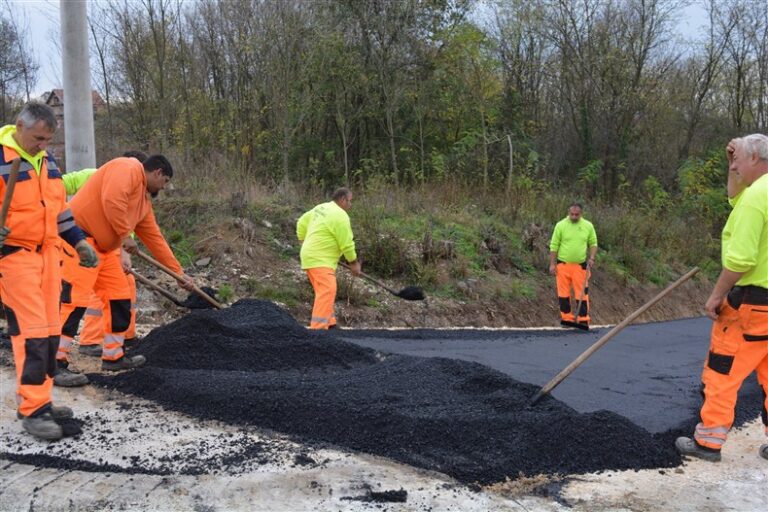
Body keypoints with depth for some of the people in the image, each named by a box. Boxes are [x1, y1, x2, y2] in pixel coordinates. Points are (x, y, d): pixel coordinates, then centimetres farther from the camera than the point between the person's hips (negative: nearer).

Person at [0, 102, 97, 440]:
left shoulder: (46, 160, 13)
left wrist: (78, 241, 17)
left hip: (48, 253, 8)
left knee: (50, 330, 9)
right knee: (31, 332, -9)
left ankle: (41, 400, 20)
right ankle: (32, 411, -2)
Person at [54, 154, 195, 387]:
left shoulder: (144, 200, 20)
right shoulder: (128, 168, -8)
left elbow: (155, 238, 24)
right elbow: (112, 200, -26)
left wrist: (178, 272, 25)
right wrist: (125, 234, -15)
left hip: (104, 247, 10)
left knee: (119, 297, 11)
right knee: (75, 300, -13)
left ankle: (113, 356, 22)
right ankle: (56, 364, -10)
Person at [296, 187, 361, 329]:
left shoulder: (321, 208, 14)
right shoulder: (340, 216, -14)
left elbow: (302, 222, 22)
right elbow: (347, 243, -12)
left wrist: (304, 241, 30)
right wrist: (354, 263, -1)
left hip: (311, 256, 10)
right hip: (320, 260, -10)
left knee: (326, 291, 18)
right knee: (327, 290, -18)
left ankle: (329, 323, 26)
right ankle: (318, 327, -25)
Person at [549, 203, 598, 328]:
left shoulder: (588, 226, 3)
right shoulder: (560, 225, -2)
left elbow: (593, 243, 12)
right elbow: (554, 246, 0)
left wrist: (591, 258, -4)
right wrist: (552, 264, -3)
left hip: (580, 266, 0)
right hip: (563, 265, 0)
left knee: (582, 293, -1)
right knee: (563, 293, 4)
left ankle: (583, 320, 5)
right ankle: (567, 318, 15)